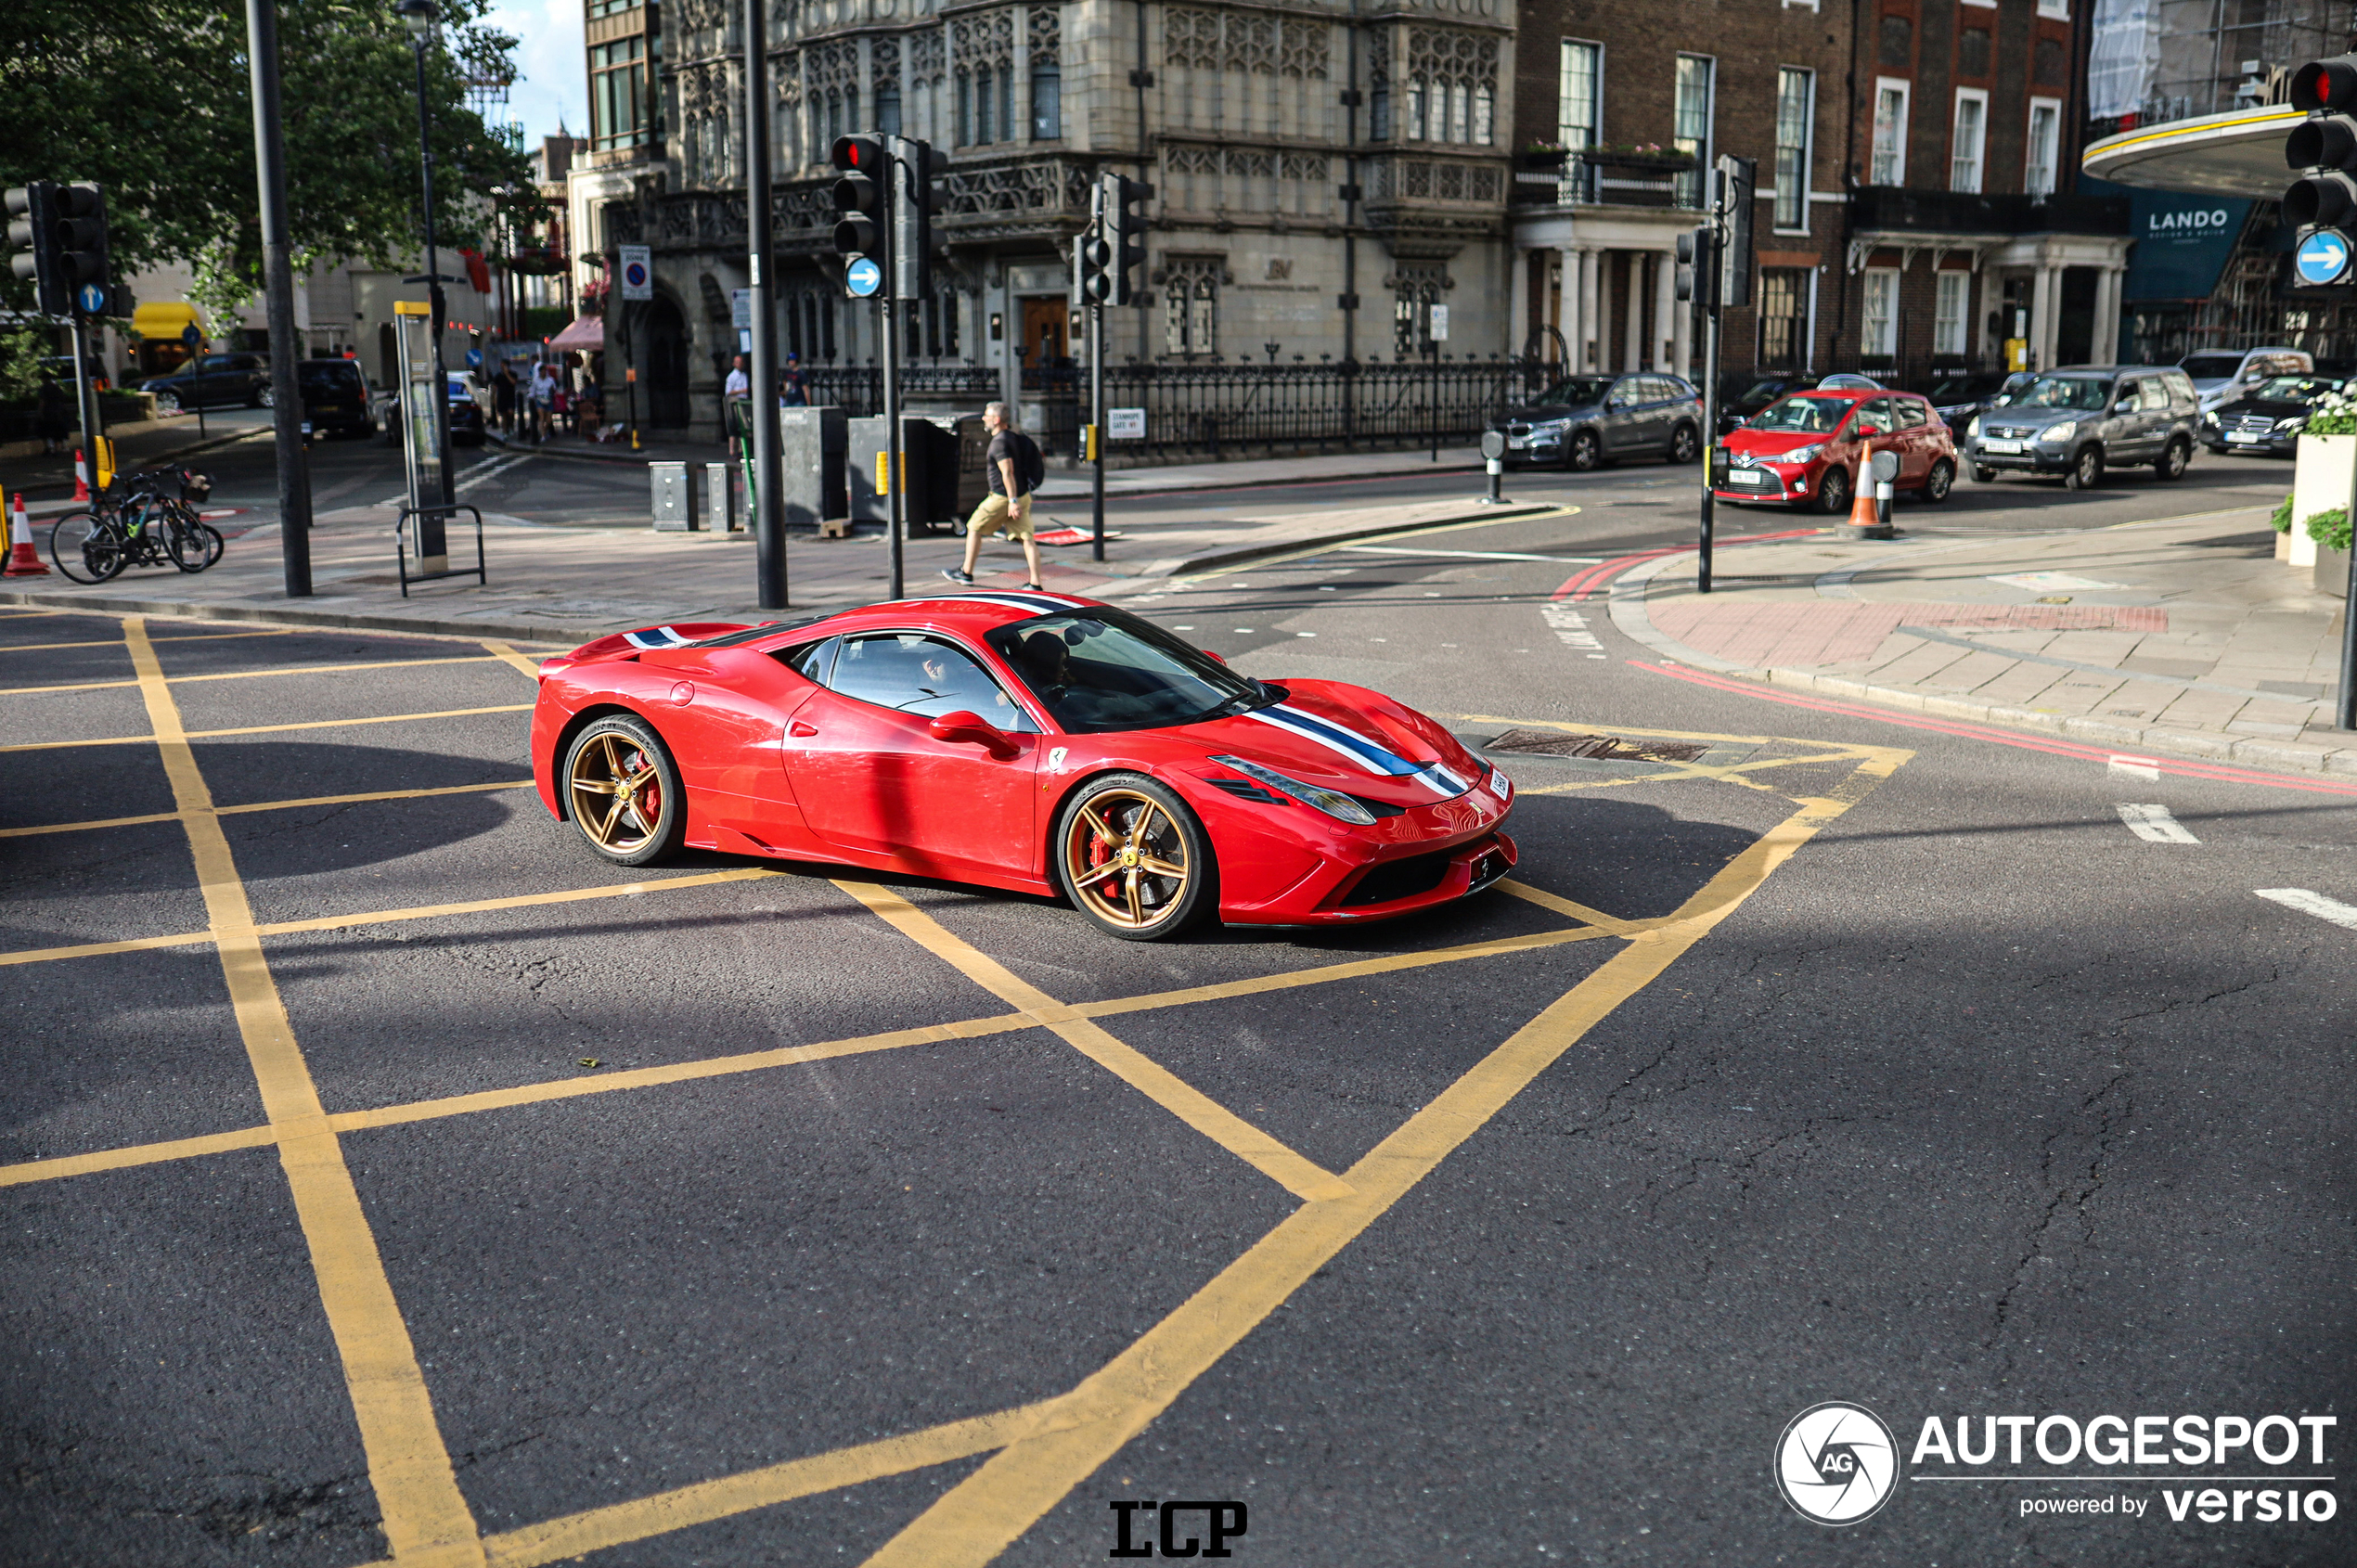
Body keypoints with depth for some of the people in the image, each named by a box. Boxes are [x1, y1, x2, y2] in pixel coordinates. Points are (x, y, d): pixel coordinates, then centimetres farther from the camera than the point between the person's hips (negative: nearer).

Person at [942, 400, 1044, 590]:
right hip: (1023, 495, 8)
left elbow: (1007, 471, -24)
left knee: (974, 528, 9)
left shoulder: (1000, 441, -15)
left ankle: (966, 573, 19)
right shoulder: (1013, 435, 13)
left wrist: (1013, 500, -29)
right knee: (1027, 538, 0)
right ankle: (1035, 583, -6)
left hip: (1003, 497, -8)